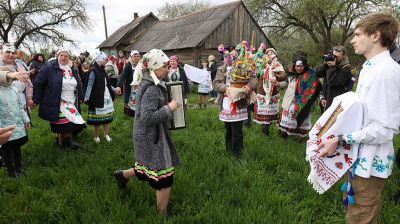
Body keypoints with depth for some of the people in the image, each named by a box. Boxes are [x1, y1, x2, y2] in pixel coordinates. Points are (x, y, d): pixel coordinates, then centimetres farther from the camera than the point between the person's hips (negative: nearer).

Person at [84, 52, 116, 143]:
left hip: (106, 96, 8)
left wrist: (114, 89, 22)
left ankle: (106, 134, 21)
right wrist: (86, 98, -23)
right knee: (97, 117, 3)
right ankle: (96, 136, 18)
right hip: (98, 97, -7)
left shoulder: (102, 70, 12)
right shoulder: (93, 71, -13)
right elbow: (90, 85, -17)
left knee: (107, 115, 10)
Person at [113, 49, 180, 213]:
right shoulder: (151, 89, -24)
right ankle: (162, 213, 20)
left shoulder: (149, 83, 7)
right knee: (164, 177, 2)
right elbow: (147, 118, -30)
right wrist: (169, 108, -23)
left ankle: (123, 175, 45)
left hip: (150, 136, 10)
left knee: (150, 168, 27)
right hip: (152, 138, -10)